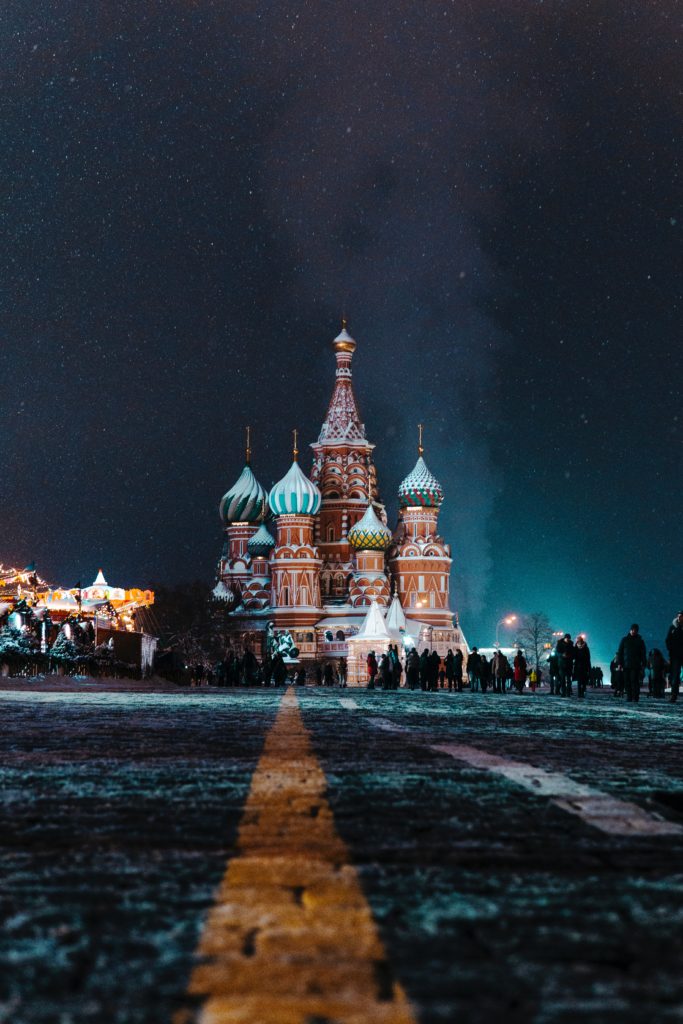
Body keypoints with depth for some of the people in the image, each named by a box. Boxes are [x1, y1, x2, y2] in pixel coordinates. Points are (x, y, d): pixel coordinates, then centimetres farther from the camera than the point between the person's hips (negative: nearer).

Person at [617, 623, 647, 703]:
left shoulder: (640, 641, 10)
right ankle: (629, 697, 3)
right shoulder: (624, 640, 12)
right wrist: (620, 663, 2)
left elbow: (643, 654, 9)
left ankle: (635, 697, -12)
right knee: (627, 681, -1)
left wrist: (643, 665, 0)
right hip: (626, 665, 2)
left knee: (635, 681, -11)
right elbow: (620, 652, 11)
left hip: (636, 666, -2)